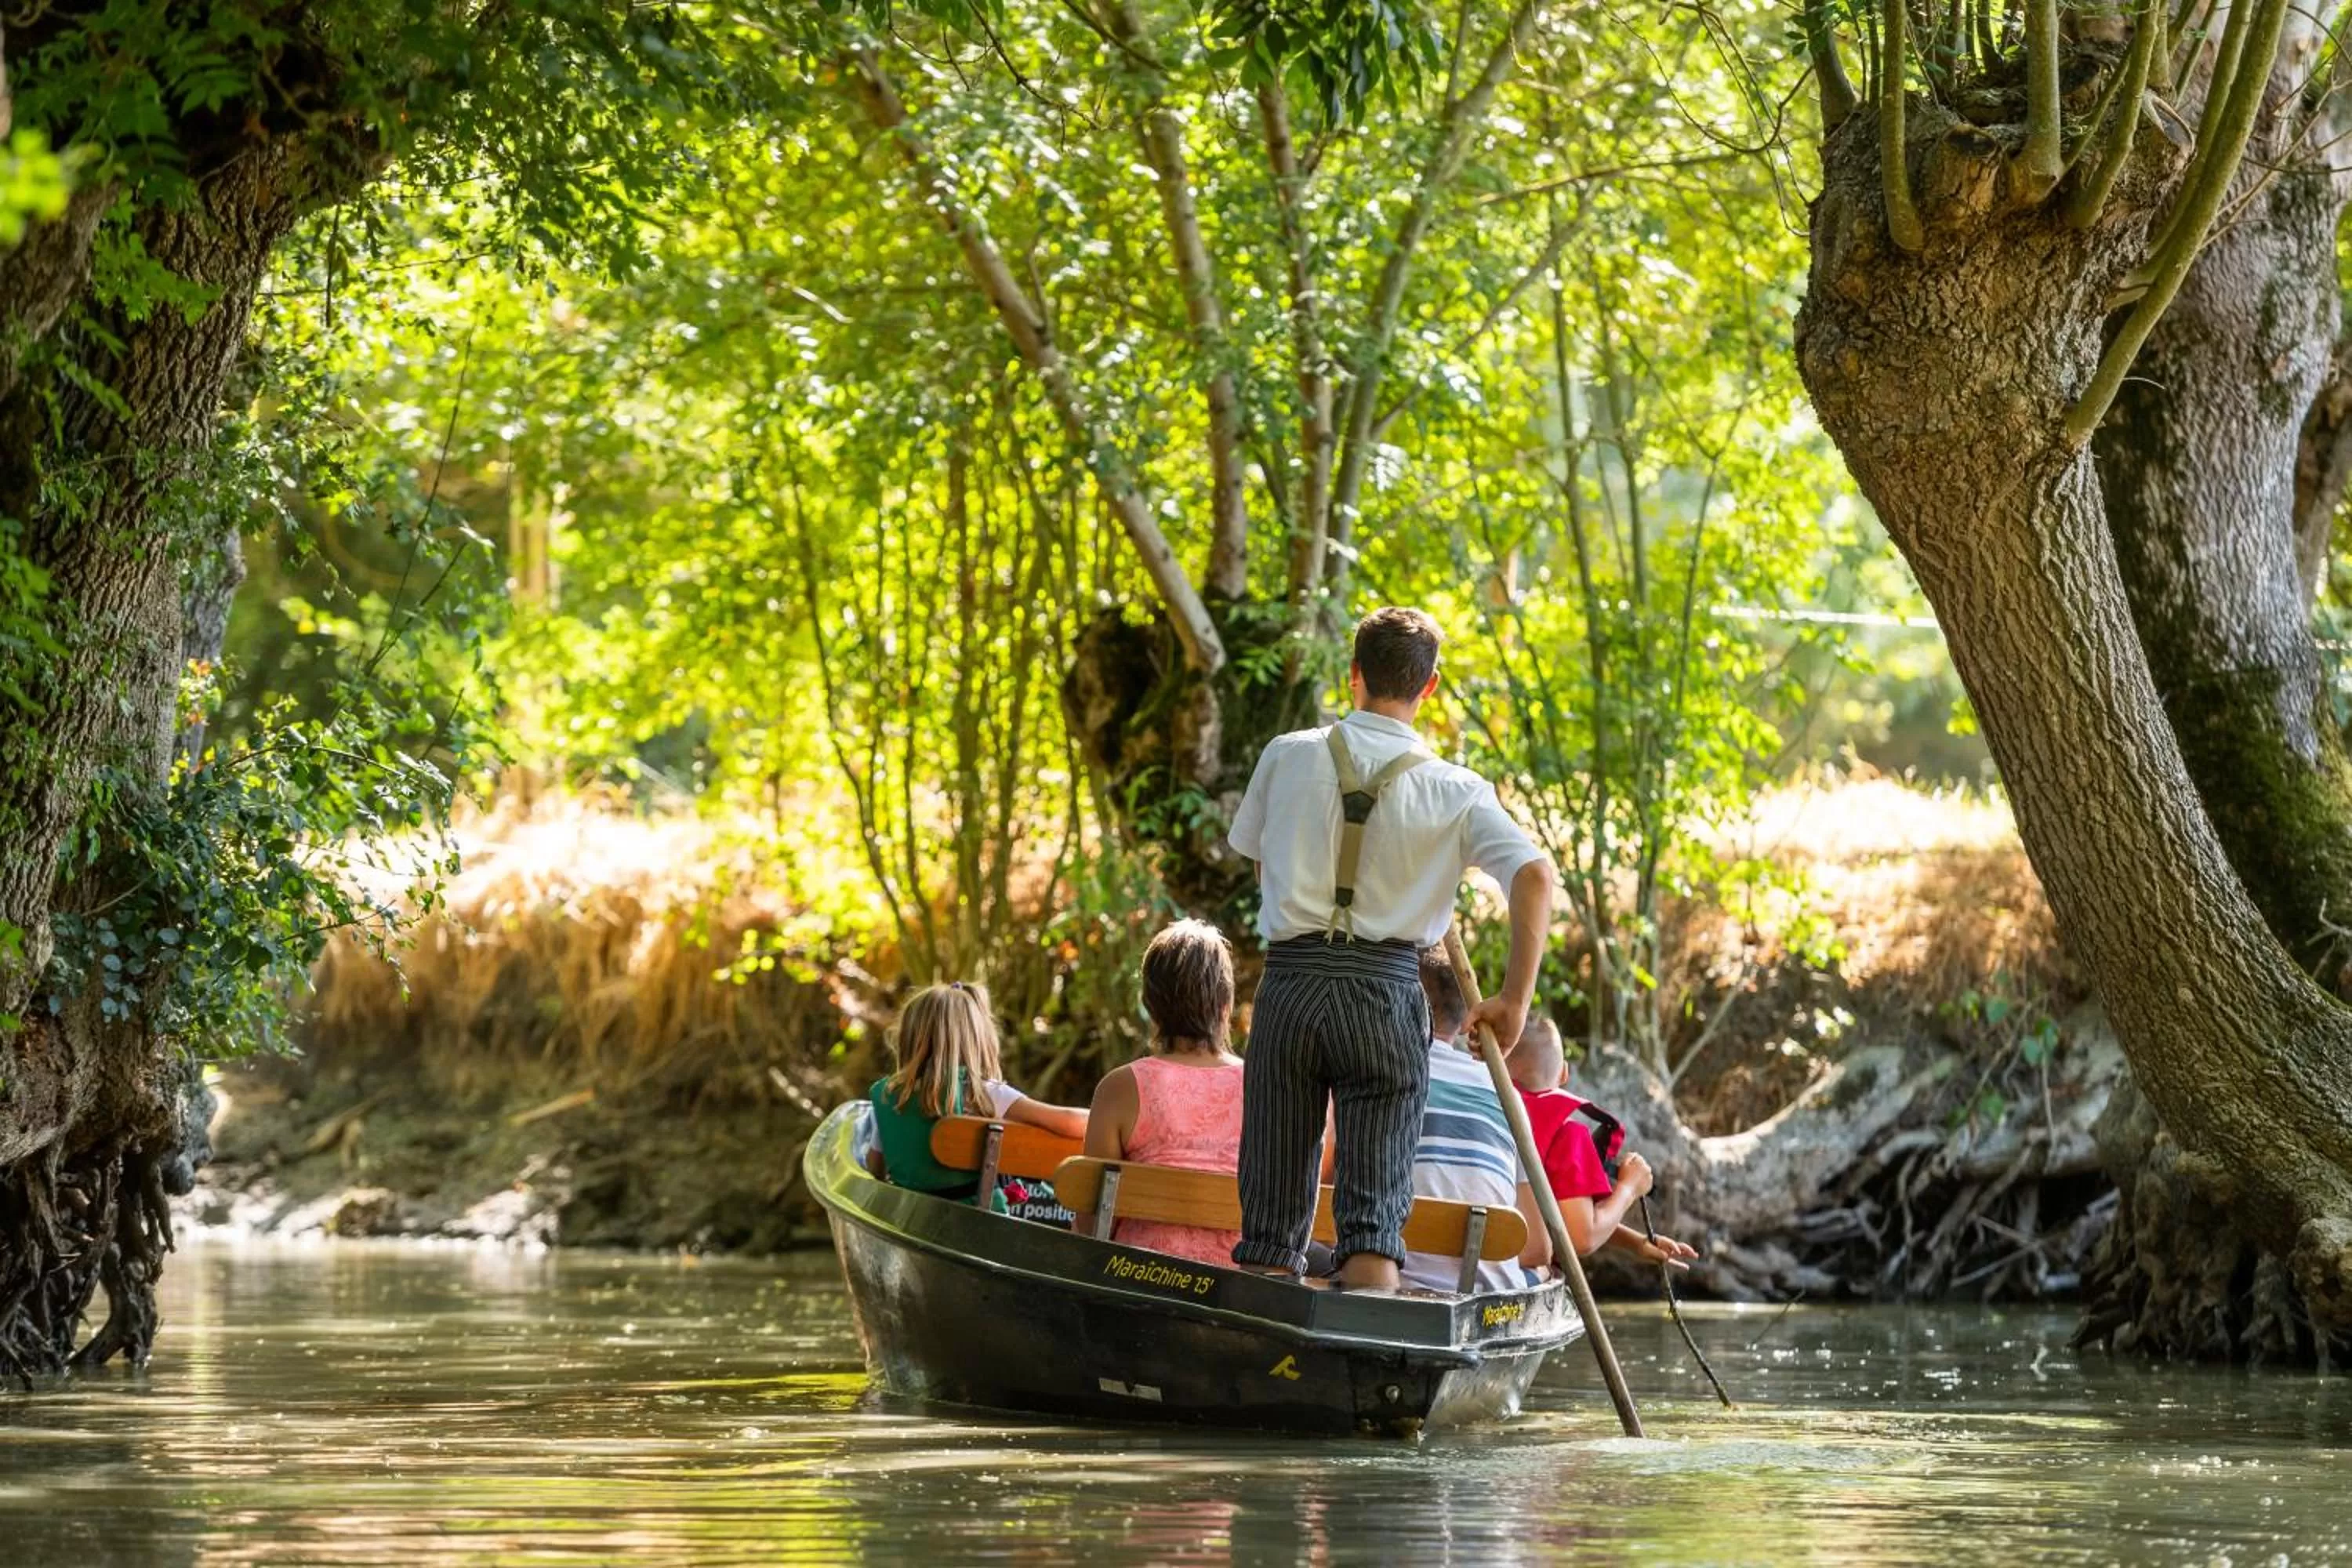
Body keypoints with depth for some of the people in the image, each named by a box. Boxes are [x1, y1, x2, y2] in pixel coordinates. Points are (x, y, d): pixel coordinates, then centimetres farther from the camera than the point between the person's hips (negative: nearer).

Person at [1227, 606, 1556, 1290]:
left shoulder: (1287, 756, 5)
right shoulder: (1456, 790, 0)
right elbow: (1534, 875, -11)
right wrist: (1514, 999, -6)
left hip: (1289, 980, 1)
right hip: (1386, 990, -1)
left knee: (1270, 1215, 6)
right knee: (1373, 1215, 0)